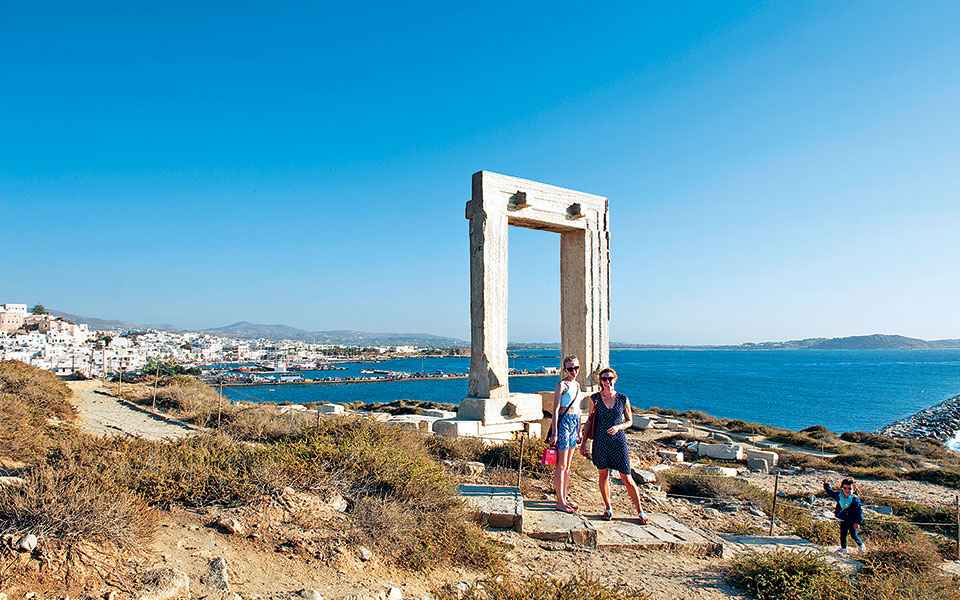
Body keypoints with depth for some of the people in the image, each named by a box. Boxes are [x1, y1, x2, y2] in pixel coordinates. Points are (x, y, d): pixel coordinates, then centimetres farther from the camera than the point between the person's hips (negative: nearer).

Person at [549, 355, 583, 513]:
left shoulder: (577, 384, 13)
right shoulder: (562, 385, -11)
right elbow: (555, 410, -13)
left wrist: (579, 430, 20)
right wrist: (554, 433, -17)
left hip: (574, 423, 8)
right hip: (563, 422, -8)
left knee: (568, 465, 14)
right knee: (561, 465, -3)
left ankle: (564, 497, 22)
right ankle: (560, 502, 4)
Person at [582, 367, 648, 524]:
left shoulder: (623, 399, 1)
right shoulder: (595, 398, 1)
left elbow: (629, 421, 9)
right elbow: (591, 421, 9)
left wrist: (618, 427, -12)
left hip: (619, 440, -1)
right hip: (601, 441, 1)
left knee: (626, 478, 0)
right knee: (604, 475, 7)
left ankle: (640, 511, 14)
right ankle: (608, 509, 24)